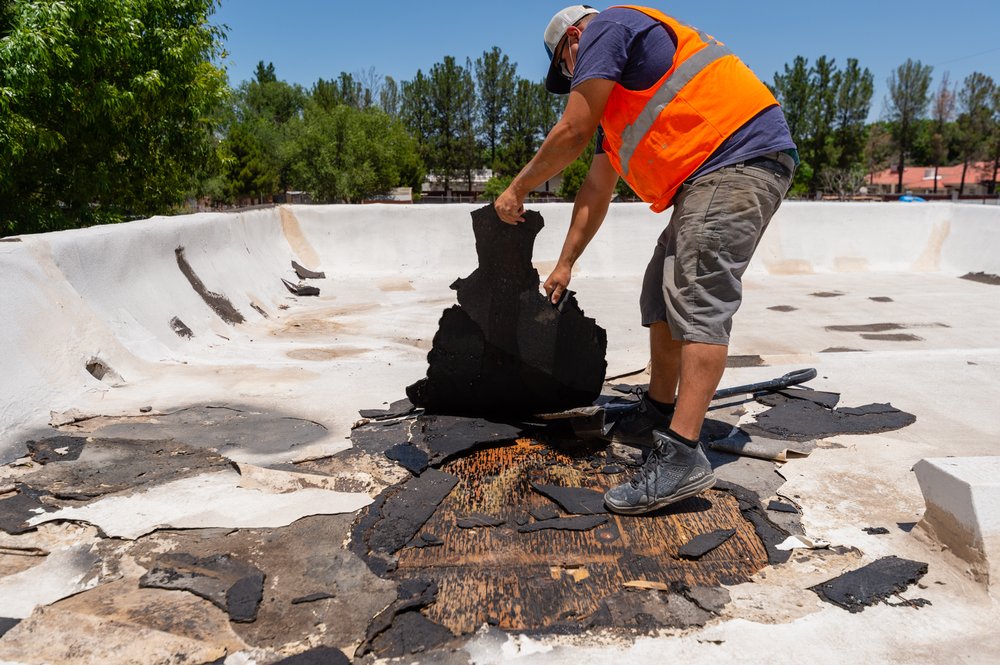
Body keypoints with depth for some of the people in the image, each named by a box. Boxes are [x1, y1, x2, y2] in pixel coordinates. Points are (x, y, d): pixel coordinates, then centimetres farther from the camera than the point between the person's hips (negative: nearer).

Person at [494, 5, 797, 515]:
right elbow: (596, 190, 29)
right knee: (663, 295, 12)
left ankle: (682, 455, -24)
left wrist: (517, 191, 6)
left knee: (698, 301, -19)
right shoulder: (613, 100, 29)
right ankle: (658, 416, 22)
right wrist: (565, 264, 30)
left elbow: (572, 134, -6)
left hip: (740, 157, -10)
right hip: (709, 178, 10)